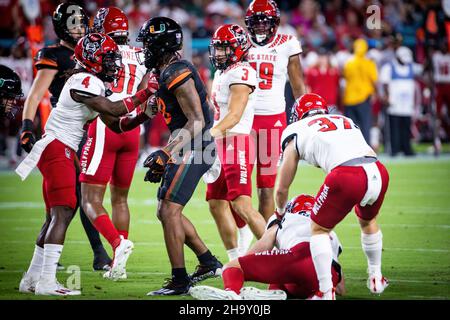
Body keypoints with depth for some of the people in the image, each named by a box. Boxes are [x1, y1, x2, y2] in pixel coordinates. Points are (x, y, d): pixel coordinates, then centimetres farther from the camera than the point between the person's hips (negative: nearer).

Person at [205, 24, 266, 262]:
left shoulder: (241, 73, -13)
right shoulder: (221, 73, 17)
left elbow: (234, 115, -21)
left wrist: (209, 135, -30)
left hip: (236, 144, -10)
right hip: (221, 146, 10)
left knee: (242, 206, -16)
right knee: (217, 205, 11)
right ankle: (236, 260, 17)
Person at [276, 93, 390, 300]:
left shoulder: (296, 131, 23)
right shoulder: (347, 122, 35)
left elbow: (282, 189, 29)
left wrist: (280, 211, 52)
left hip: (347, 176, -5)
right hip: (379, 172, 5)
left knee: (319, 229, 16)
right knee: (368, 221, 34)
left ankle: (326, 292, 6)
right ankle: (376, 279, 45)